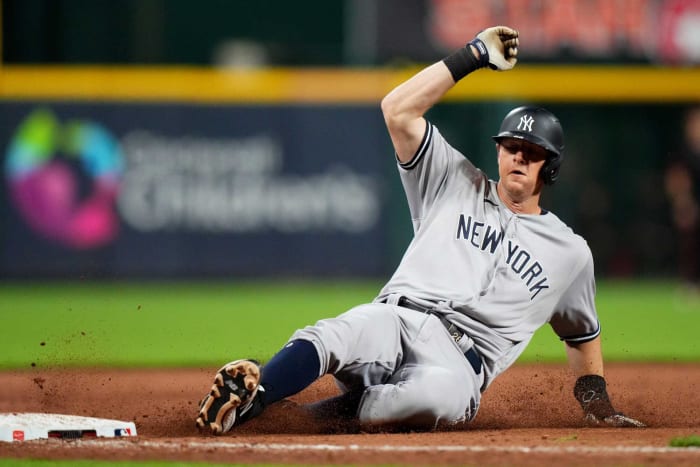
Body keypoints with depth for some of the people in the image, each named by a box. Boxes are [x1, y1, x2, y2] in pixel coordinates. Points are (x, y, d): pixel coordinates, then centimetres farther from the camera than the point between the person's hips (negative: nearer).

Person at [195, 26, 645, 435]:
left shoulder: (570, 252, 23)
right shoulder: (457, 184, 21)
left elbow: (583, 332, 36)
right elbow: (399, 110, 11)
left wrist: (598, 403, 26)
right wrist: (472, 56, 10)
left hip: (459, 362, -1)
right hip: (393, 317, 1)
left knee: (444, 392, -43)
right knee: (332, 338, -38)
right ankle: (248, 397, -60)